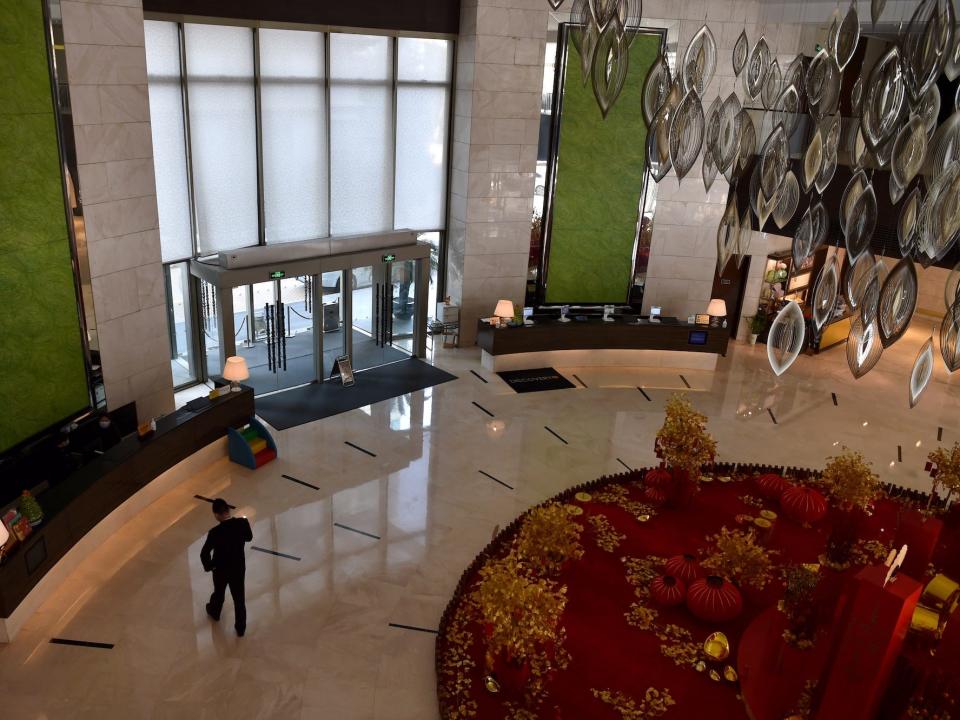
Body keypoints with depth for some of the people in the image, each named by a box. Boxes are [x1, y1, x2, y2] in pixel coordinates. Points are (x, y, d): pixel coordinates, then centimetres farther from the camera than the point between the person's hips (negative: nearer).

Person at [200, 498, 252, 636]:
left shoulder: (215, 532, -30)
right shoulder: (242, 523, -21)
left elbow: (204, 554, -24)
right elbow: (249, 538, -1)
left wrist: (208, 566, -6)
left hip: (221, 569, -2)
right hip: (239, 568, 2)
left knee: (219, 593, 29)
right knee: (239, 598, 18)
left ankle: (214, 612, 58)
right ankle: (241, 628, 32)